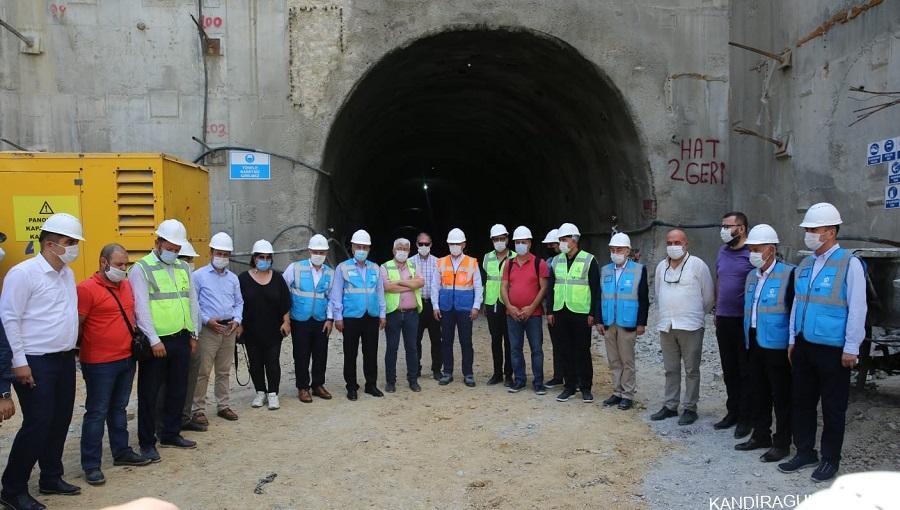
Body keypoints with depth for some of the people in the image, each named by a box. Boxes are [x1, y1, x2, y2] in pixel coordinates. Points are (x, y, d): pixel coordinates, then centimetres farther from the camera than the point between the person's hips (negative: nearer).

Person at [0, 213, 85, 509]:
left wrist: (71, 347, 14)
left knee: (60, 421, 13)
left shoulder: (67, 274, 10)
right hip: (35, 362, -8)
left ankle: (51, 479, 28)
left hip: (65, 359, 8)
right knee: (37, 425, -4)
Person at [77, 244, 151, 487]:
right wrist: (81, 353, -11)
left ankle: (122, 452, 30)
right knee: (97, 413, 2)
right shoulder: (86, 289, -14)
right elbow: (76, 326, -13)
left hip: (126, 359, 7)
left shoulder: (126, 285, 9)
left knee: (118, 409, 18)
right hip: (99, 364, -7)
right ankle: (91, 465, 12)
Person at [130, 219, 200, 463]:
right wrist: (154, 340, -18)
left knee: (178, 390, 15)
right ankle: (147, 443, 14)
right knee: (149, 393, 4)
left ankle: (171, 434, 29)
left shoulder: (184, 268, 12)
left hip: (181, 340, 6)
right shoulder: (141, 269, -7)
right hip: (156, 342, -6)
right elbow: (141, 308, -14)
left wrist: (193, 334, 14)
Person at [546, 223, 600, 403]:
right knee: (566, 351, 9)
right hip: (560, 313, 4)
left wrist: (593, 314, -10)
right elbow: (551, 287, 13)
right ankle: (569, 386, 19)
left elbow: (595, 289, -5)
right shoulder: (557, 261, 10)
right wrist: (550, 311, 8)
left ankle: (586, 387, 14)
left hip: (581, 313, -4)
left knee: (582, 351, 2)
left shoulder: (589, 260, -4)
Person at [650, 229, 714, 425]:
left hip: (690, 327, -5)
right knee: (671, 369, 12)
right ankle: (670, 406, 21)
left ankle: (690, 408, 12)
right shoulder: (661, 266, 10)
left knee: (691, 370, 3)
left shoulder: (697, 265, -6)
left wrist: (696, 315, 8)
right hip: (666, 326, 5)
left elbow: (708, 296, -1)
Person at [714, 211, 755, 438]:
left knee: (746, 372, 3)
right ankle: (732, 412, 26)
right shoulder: (722, 251, 10)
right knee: (729, 370, 14)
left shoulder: (752, 254, -11)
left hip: (744, 321, -6)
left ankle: (745, 418, 13)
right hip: (724, 320, 7)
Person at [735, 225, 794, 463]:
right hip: (755, 343, 7)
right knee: (758, 394, 16)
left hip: (776, 346, -7)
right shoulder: (752, 276, 12)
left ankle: (782, 443, 15)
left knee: (781, 397, 4)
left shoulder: (788, 274, -11)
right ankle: (760, 435, 29)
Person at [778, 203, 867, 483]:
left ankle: (830, 460, 21)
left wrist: (851, 349, -14)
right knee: (801, 401, 13)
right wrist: (792, 340, 14)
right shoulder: (805, 265, 9)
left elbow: (857, 309, -13)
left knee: (833, 407, 7)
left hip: (833, 350, -6)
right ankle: (805, 452, 28)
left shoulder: (849, 264, -12)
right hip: (804, 346, 7)